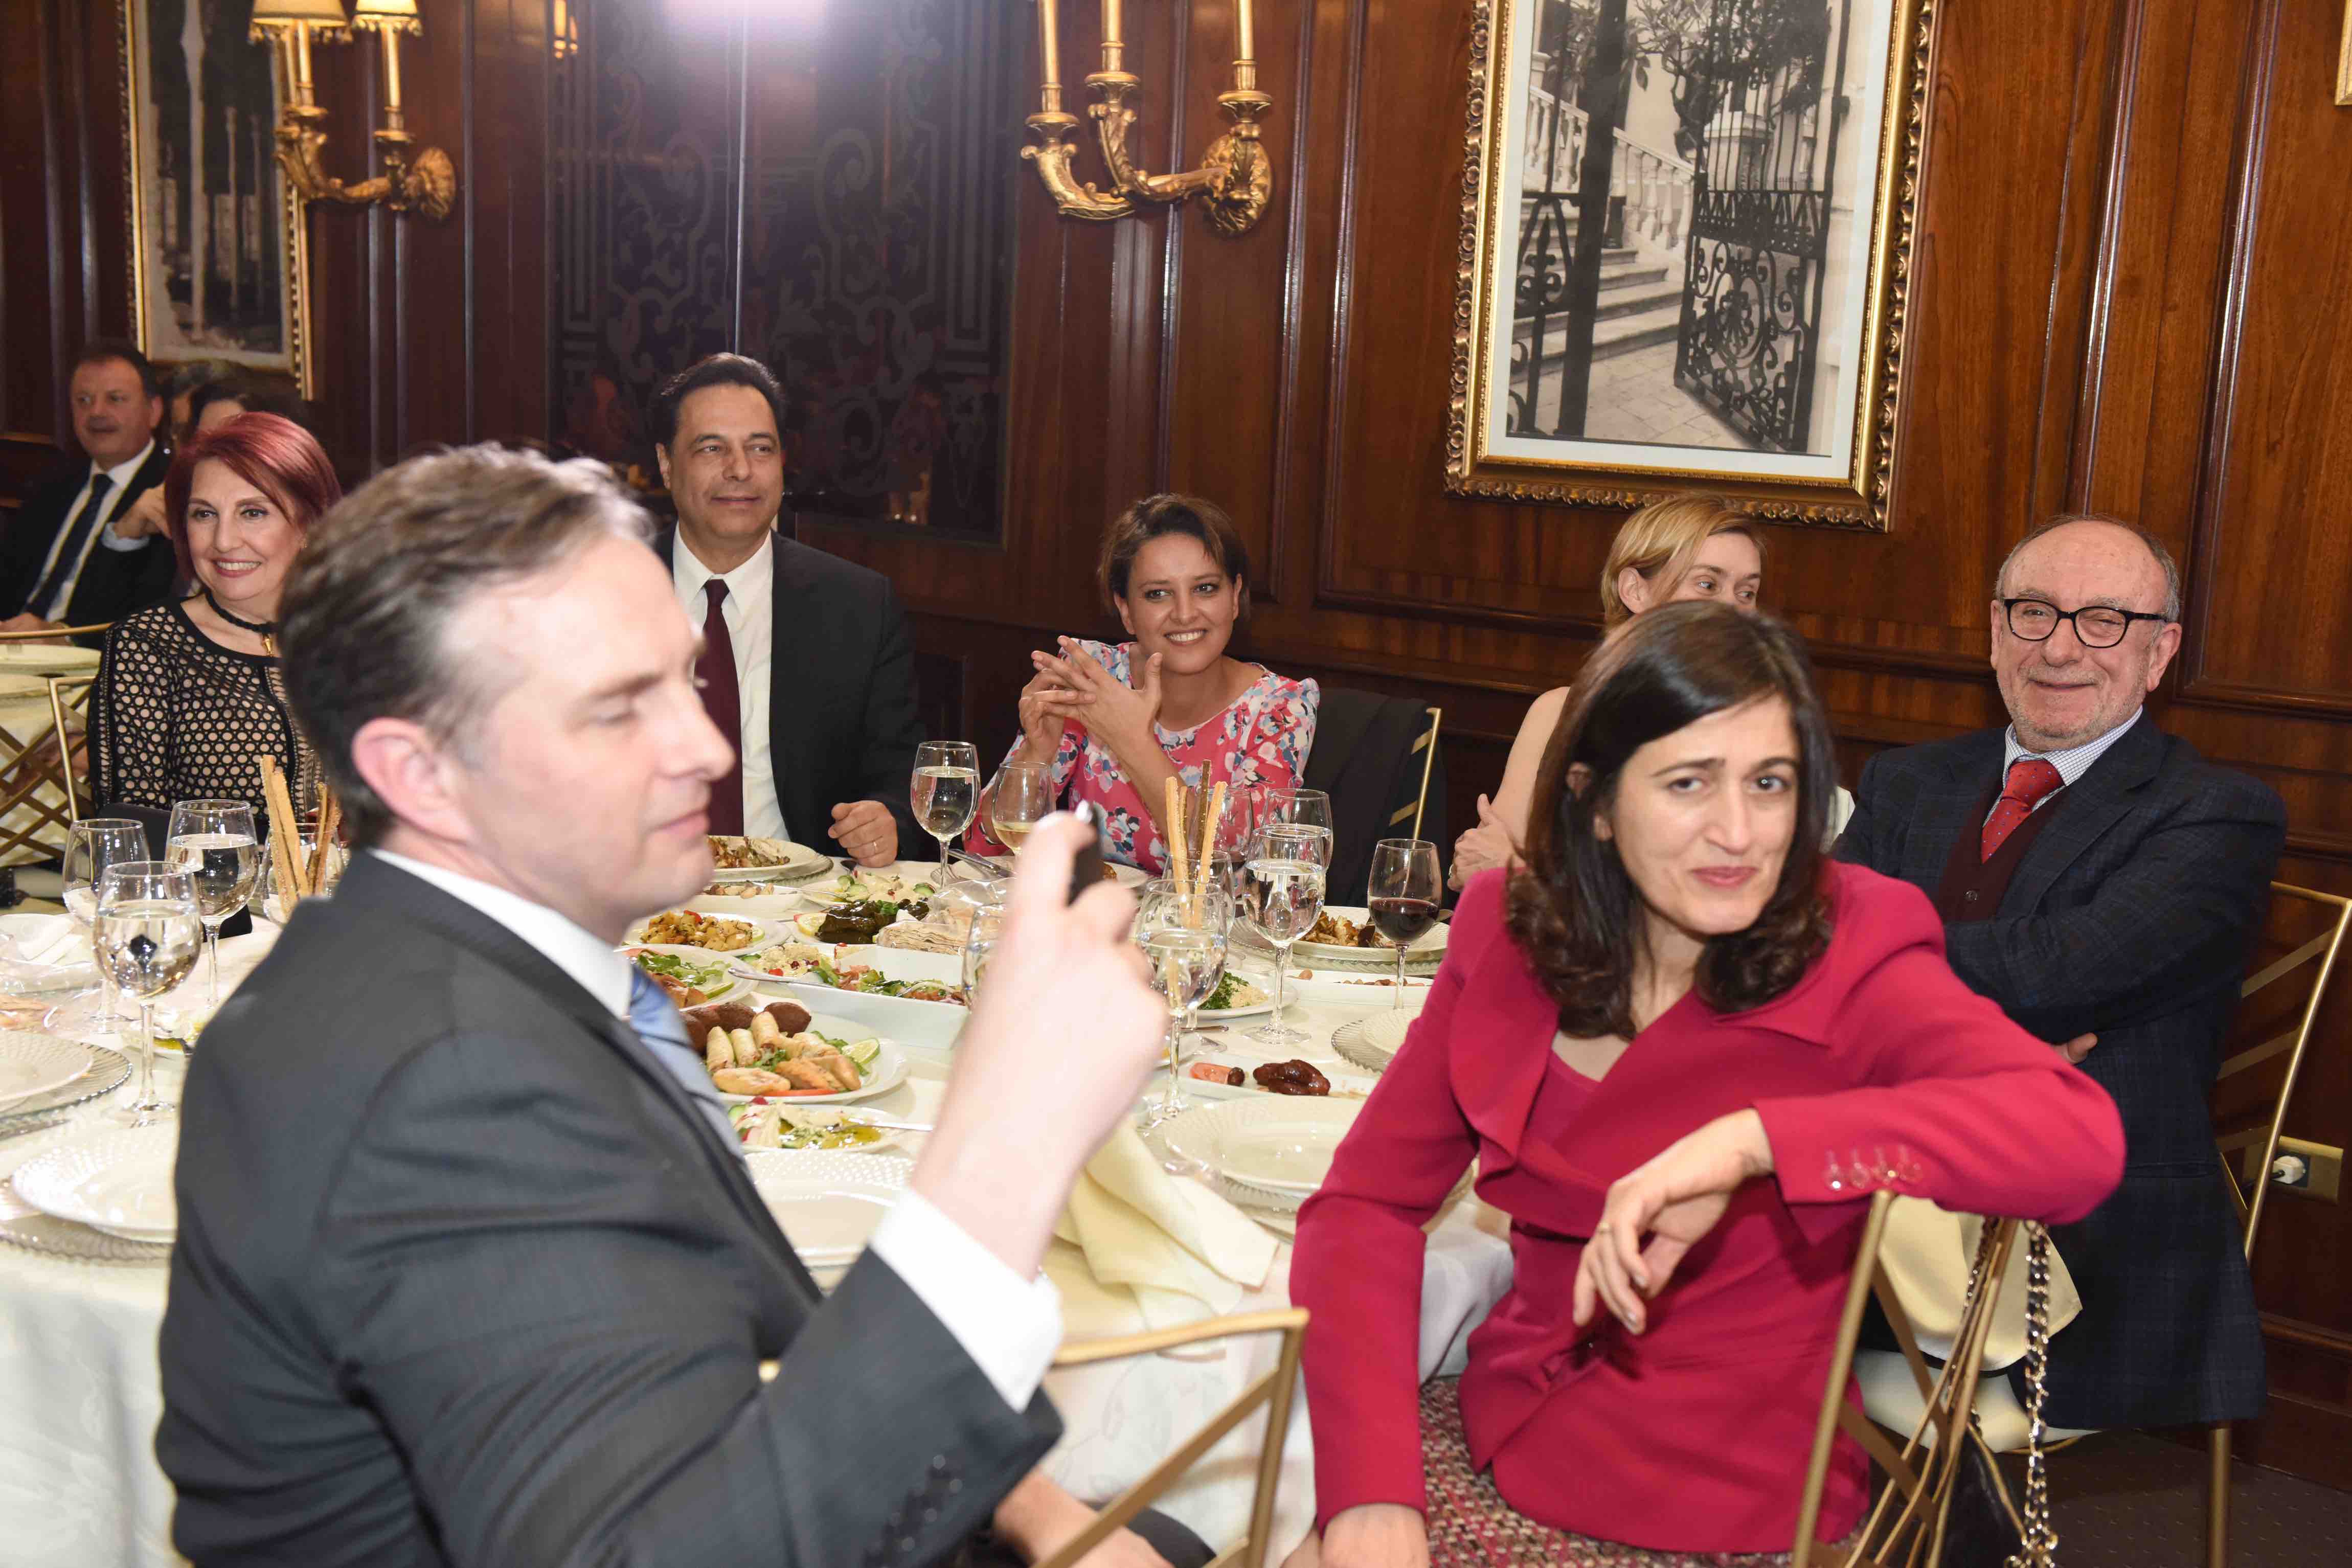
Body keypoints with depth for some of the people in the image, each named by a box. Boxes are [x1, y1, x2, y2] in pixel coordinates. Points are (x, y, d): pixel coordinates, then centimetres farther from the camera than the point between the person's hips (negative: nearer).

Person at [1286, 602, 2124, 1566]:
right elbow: (1370, 1200, -4)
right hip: (1500, 1430, 4)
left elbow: (2086, 1139, -30)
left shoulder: (1847, 963, -14)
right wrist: (1371, 1490, -17)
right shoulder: (1510, 933, -4)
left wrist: (1752, 1140, -38)